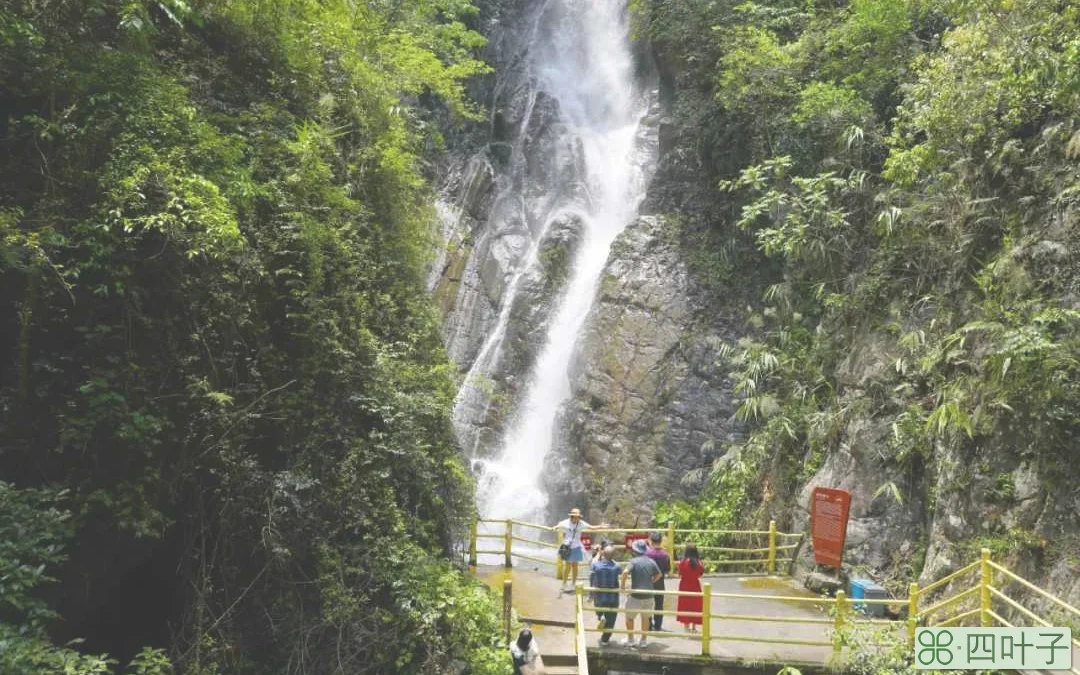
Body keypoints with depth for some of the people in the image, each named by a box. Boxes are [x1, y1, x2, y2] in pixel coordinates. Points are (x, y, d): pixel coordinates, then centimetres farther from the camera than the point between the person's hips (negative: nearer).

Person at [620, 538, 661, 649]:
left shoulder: (634, 561, -12)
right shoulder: (651, 561, 3)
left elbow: (625, 572, -28)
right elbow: (658, 574, 15)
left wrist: (622, 584, -16)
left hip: (636, 595, -4)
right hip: (648, 595, 4)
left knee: (629, 617, 14)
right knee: (645, 618, 19)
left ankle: (630, 640, 19)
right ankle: (644, 640, 24)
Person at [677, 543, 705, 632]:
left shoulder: (683, 562, -15)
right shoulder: (699, 562, -8)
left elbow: (680, 574, -8)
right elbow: (701, 573, 1)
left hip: (685, 587, -3)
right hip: (695, 586, 3)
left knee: (685, 607, 6)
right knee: (695, 606, 14)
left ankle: (687, 627, 4)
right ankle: (694, 627, 21)